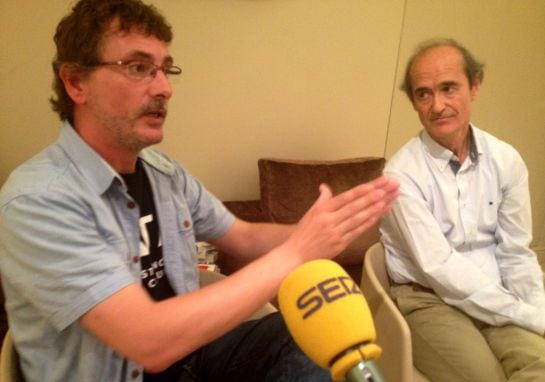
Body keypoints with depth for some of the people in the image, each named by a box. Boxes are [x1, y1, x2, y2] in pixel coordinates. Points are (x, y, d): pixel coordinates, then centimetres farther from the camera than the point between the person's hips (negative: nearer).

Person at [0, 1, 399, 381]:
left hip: (185, 349, 6)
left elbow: (246, 239, 5)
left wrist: (324, 228, -14)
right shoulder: (37, 200, -25)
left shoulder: (166, 172, -1)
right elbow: (151, 341, -32)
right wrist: (294, 253, -30)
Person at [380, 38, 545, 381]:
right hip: (427, 298, -3)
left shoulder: (507, 160, 1)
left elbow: (516, 255, 5)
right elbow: (439, 269, -17)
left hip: (496, 298, 4)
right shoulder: (402, 174, -14)